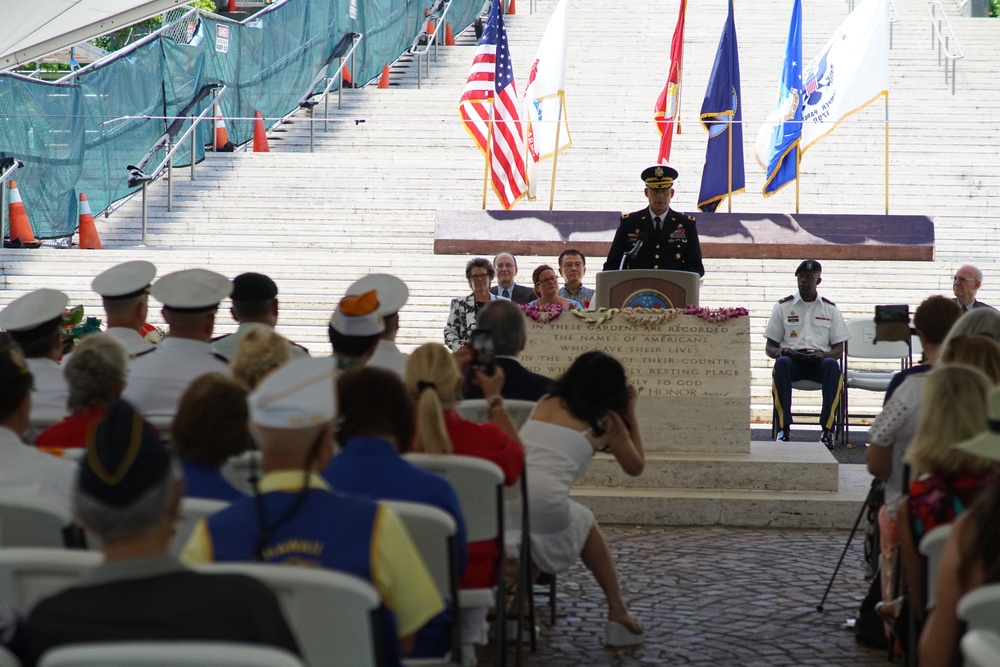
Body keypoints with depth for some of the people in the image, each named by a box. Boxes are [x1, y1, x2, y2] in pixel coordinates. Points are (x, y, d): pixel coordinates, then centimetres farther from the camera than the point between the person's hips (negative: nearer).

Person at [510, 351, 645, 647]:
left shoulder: (546, 403, 23)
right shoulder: (606, 421, 14)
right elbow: (635, 467, 29)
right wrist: (630, 414, 35)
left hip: (500, 499, 4)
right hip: (543, 504, -3)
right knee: (587, 525, 29)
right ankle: (618, 614, 31)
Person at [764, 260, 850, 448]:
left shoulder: (830, 309, 14)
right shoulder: (783, 306, 12)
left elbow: (838, 350, 10)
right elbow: (769, 347, 11)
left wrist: (822, 355, -13)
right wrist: (782, 351, -13)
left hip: (819, 361, 0)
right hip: (792, 360, 0)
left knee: (832, 364, -35)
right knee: (782, 363, -36)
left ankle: (827, 430, -35)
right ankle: (784, 429, -35)